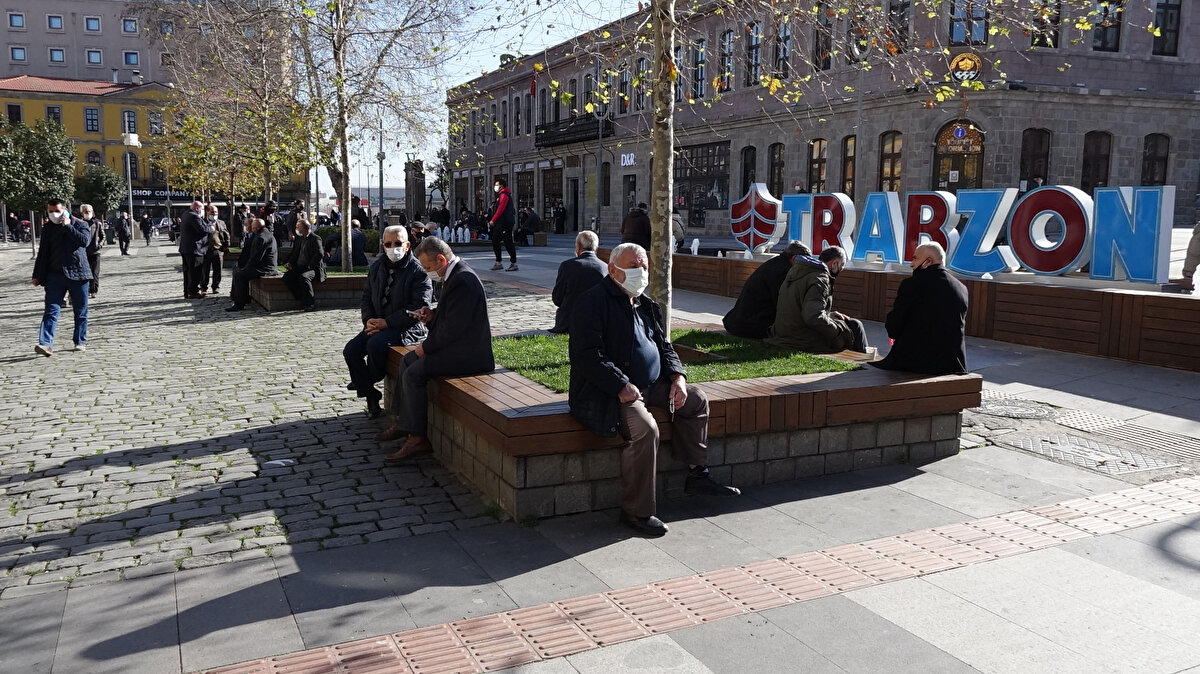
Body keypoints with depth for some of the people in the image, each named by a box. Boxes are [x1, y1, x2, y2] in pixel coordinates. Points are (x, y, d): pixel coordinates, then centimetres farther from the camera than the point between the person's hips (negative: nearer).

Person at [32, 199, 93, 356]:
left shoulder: (80, 224, 2)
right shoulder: (48, 229, 11)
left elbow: (84, 240, -19)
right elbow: (43, 253, 16)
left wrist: (68, 226, -15)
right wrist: (37, 275, 14)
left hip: (78, 274, -2)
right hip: (55, 275, 2)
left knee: (81, 311, 6)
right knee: (51, 310, -8)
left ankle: (80, 342, 17)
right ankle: (46, 344, -15)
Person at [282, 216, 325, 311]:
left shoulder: (315, 239, -6)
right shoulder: (298, 238, 18)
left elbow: (319, 254, -16)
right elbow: (294, 253, 23)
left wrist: (309, 267, -21)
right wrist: (289, 262, 3)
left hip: (312, 268, -7)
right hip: (299, 267, 7)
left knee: (303, 277, -36)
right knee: (286, 277, -17)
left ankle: (310, 304, -24)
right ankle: (302, 300, -10)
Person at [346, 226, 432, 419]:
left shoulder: (418, 271, -11)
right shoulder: (377, 267, 11)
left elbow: (418, 309, -18)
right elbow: (367, 296, 18)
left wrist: (386, 323, -19)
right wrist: (368, 320, -2)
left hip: (407, 328, -7)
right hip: (379, 324, 7)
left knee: (375, 344, -31)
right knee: (351, 350, -12)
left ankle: (367, 380, 2)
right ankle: (371, 396, 1)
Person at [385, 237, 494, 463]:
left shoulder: (463, 281, -23)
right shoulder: (455, 274, 10)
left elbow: (454, 328, -25)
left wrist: (426, 347, -13)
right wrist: (432, 316, 3)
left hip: (467, 353, -11)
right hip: (456, 346, 11)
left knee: (413, 374, -16)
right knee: (407, 360, 16)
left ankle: (418, 438, -6)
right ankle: (404, 421, 22)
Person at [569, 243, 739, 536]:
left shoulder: (646, 306, 17)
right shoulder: (593, 302, -11)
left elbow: (665, 346, 21)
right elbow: (587, 355, -20)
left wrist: (677, 376, 2)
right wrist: (621, 385, -27)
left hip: (651, 385, 10)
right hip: (609, 391, -9)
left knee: (696, 399, 7)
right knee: (645, 429, -31)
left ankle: (697, 474, 15)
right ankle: (636, 511, -18)